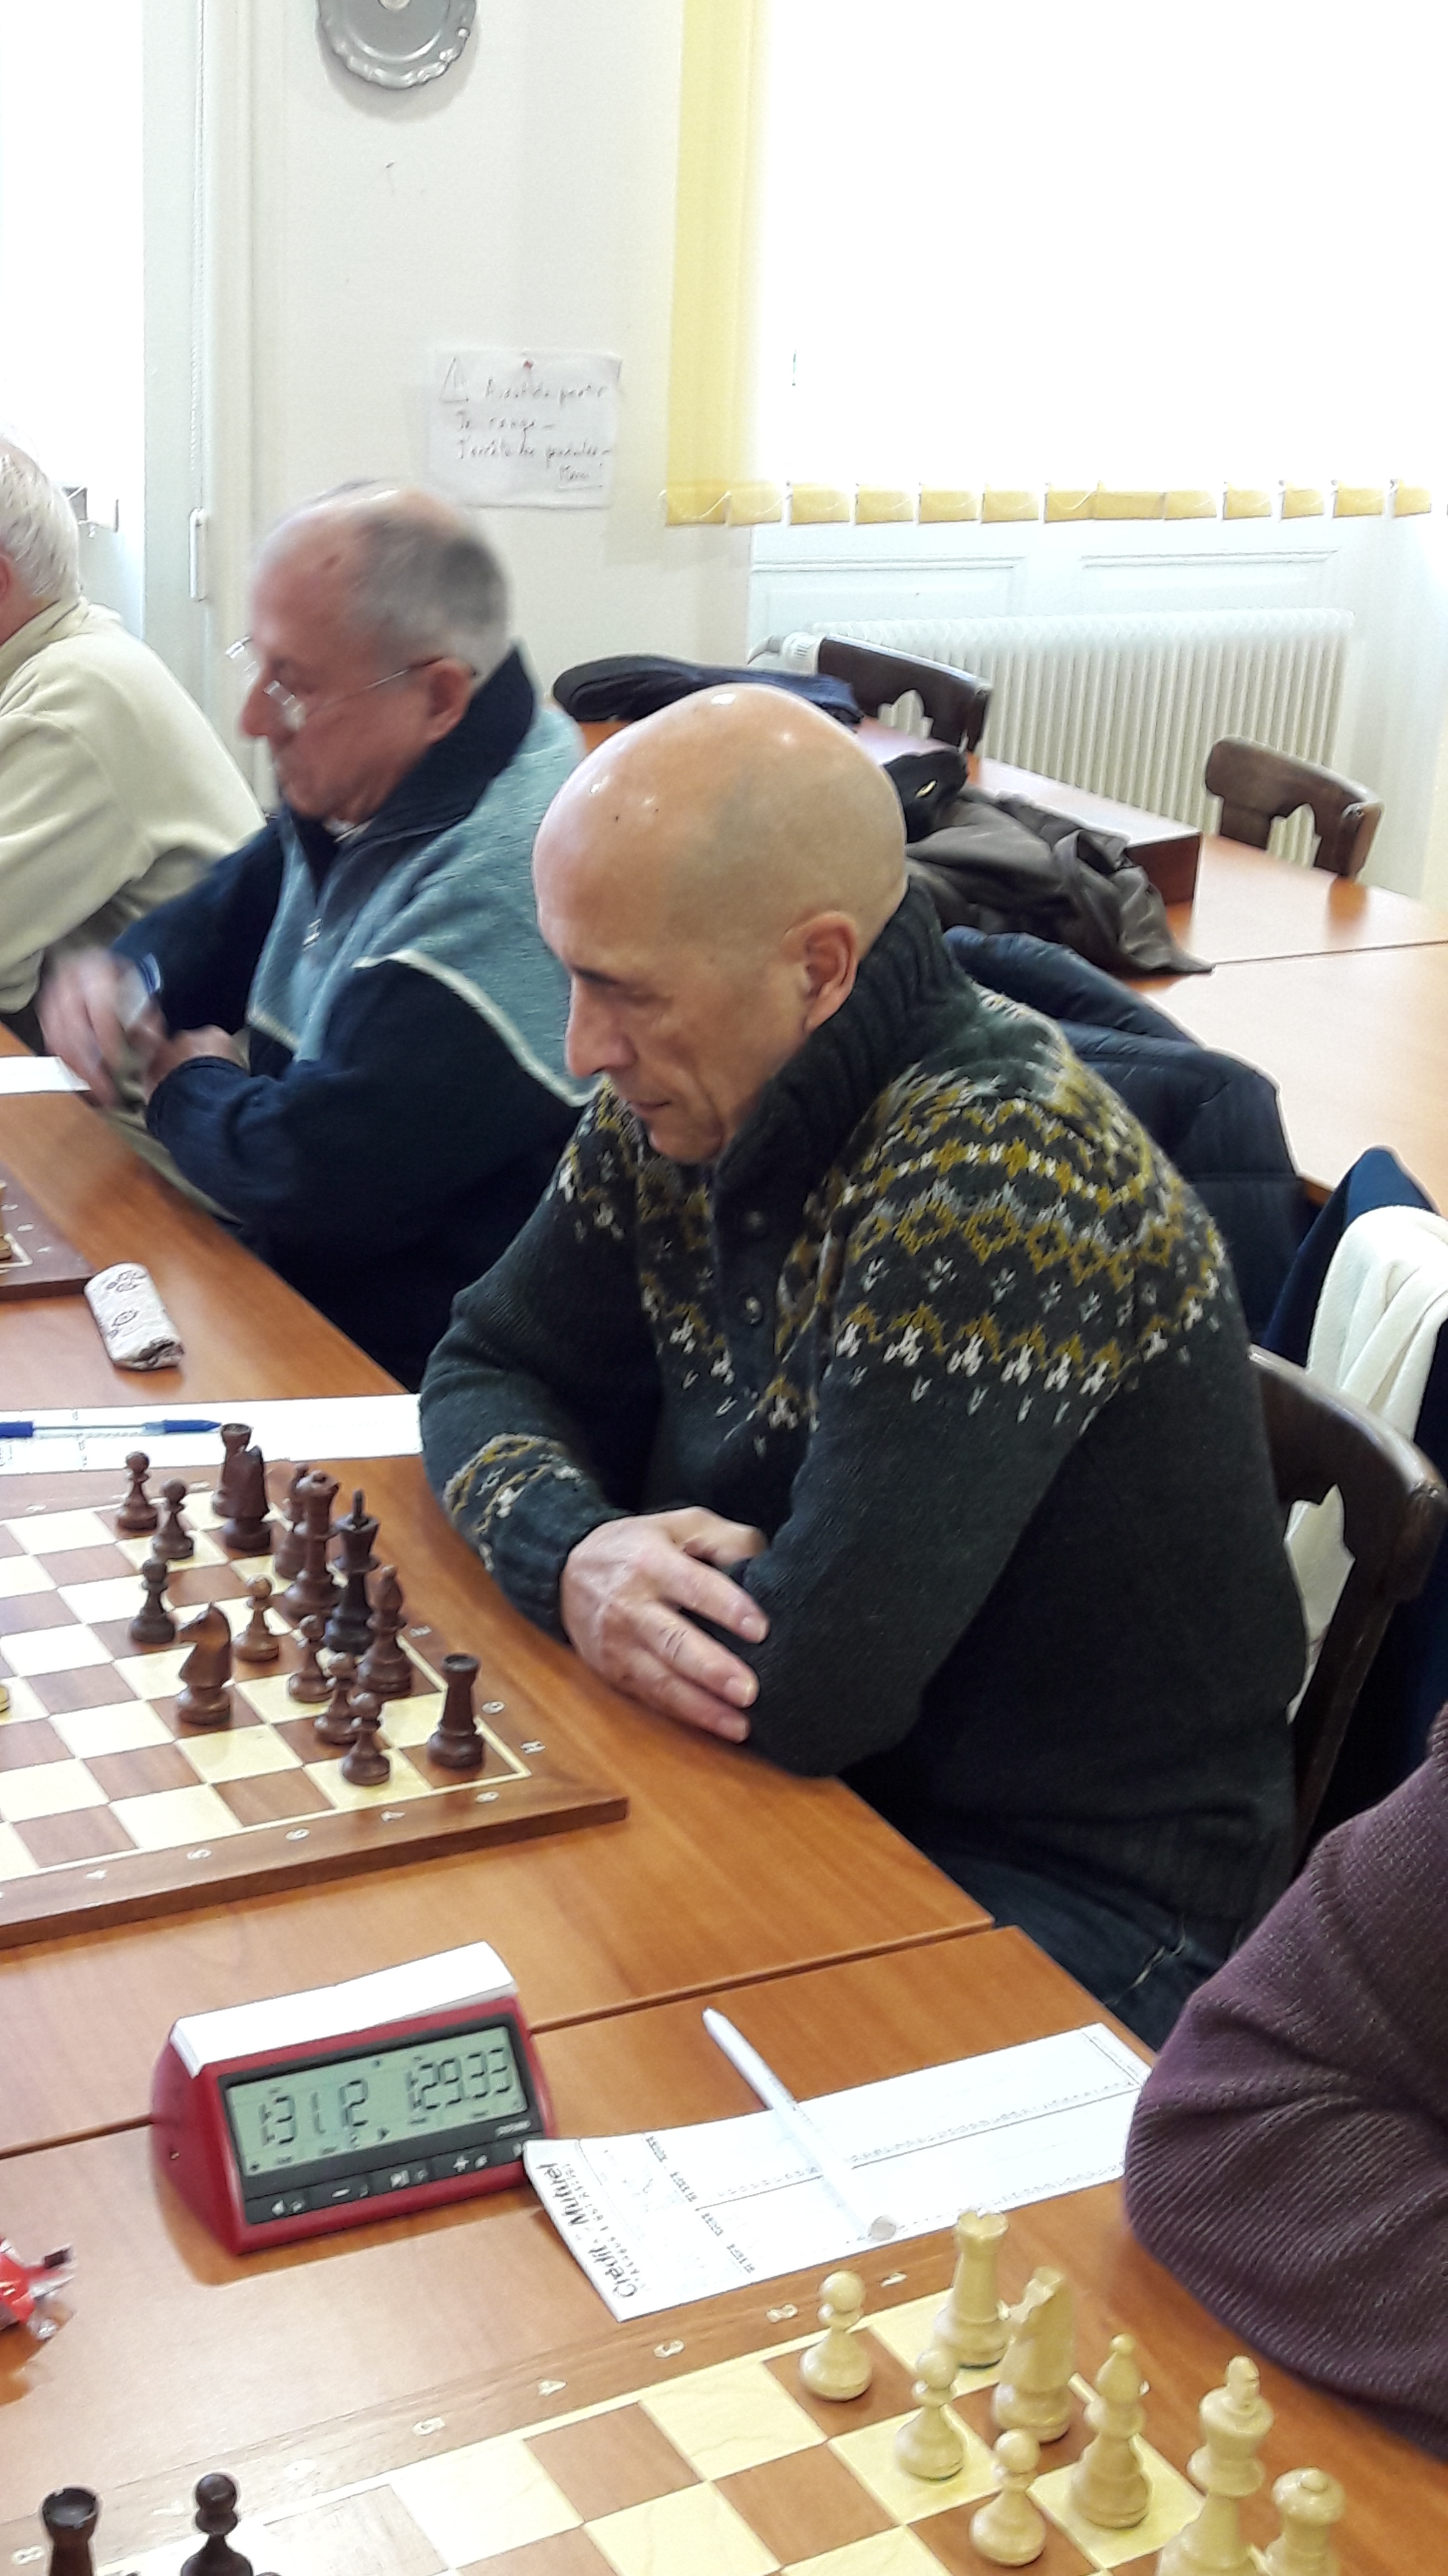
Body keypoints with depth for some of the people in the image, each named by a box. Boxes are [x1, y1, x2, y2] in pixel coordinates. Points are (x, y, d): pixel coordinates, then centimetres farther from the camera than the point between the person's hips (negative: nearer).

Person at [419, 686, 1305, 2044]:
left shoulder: (1002, 1182, -28)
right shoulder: (684, 1104, -3)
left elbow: (805, 1685, -31)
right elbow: (486, 1369, 6)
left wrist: (622, 1576, -11)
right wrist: (574, 1553, -16)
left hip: (1067, 1882, -7)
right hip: (816, 1774, 7)